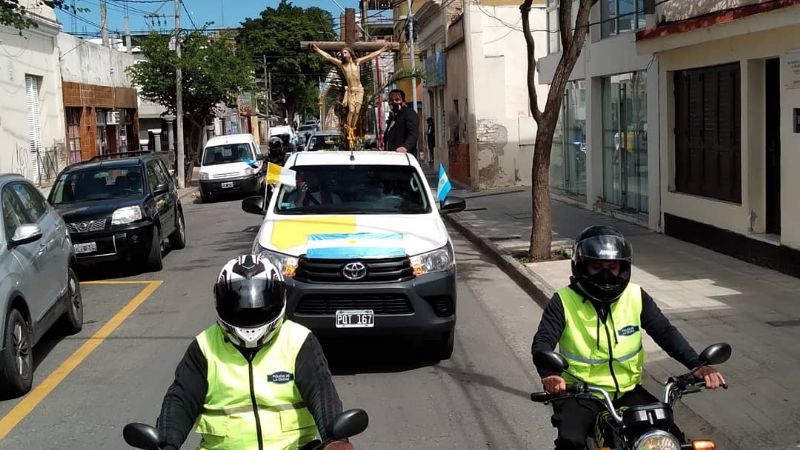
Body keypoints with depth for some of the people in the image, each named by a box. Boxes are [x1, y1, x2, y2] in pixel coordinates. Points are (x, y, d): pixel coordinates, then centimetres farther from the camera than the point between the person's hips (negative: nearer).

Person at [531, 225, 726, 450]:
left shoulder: (636, 297, 0)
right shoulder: (564, 301, -9)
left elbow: (665, 332, -3)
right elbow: (543, 341, -17)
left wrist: (697, 365, -19)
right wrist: (549, 374, -39)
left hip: (627, 391, 4)